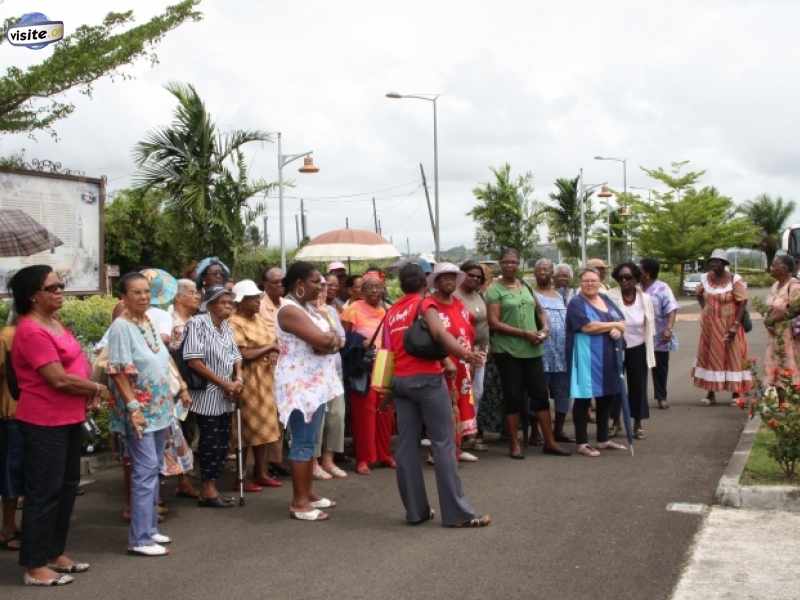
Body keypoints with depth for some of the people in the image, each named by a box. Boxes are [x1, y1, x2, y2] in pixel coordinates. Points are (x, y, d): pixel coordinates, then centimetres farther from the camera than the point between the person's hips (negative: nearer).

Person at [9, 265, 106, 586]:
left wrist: (90, 391, 3)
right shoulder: (32, 331, -19)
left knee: (67, 486, 17)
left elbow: (77, 362, 21)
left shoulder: (55, 322, 11)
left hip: (69, 419, 10)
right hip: (44, 424, -10)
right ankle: (35, 567, 9)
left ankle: (55, 553, 30)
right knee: (44, 492, -2)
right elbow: (59, 379, -23)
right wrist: (97, 388, -8)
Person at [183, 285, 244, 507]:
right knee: (210, 444, -3)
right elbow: (193, 360, -19)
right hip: (207, 395, -7)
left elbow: (235, 356, 17)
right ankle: (208, 491, 7)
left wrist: (238, 380, -4)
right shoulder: (197, 323, -13)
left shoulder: (226, 326, 11)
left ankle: (212, 488, 18)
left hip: (225, 397, 7)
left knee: (222, 444, 10)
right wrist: (224, 383, -15)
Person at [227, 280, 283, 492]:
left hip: (265, 379, 8)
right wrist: (268, 348, -10)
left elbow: (274, 341, 14)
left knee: (263, 426, 12)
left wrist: (274, 353, -9)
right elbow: (244, 355, -21)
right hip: (247, 381, -8)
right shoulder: (234, 324, -14)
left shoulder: (259, 318, 12)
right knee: (247, 428, -3)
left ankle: (261, 473, 21)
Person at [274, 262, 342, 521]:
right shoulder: (289, 310, -16)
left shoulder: (309, 307, 14)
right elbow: (323, 340, -24)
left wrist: (328, 341, -12)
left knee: (310, 441, 13)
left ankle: (308, 494, 21)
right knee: (302, 443, -6)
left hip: (315, 383, 9)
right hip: (300, 385, -9)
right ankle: (298, 502, -1)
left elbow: (334, 340, 8)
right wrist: (328, 337, -3)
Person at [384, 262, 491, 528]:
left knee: (406, 444, 5)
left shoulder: (391, 312, 15)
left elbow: (386, 350, 14)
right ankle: (458, 513, -6)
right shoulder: (425, 304, -2)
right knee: (443, 443, -5)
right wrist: (464, 353, -36)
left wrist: (387, 386, 19)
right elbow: (439, 332, -22)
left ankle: (415, 511, 8)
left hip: (399, 380, 6)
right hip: (426, 377, -6)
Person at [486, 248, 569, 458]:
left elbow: (540, 310, 21)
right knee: (513, 397, 2)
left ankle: (550, 442, 16)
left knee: (541, 394, 7)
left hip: (532, 350, 5)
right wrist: (524, 333, -15)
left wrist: (545, 327, -1)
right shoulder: (495, 290, -6)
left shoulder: (526, 285, 12)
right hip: (508, 351, -5)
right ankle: (514, 444, 13)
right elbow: (494, 323, -12)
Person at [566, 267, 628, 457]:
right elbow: (587, 326, -21)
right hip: (587, 357, -7)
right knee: (583, 398, -2)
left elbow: (623, 321, 10)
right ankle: (582, 443, 5)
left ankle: (603, 439, 24)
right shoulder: (576, 303, -7)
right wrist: (613, 325, -9)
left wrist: (618, 330, -14)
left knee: (606, 397, 12)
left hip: (608, 357, 7)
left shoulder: (606, 300, 14)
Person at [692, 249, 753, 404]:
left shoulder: (734, 280, -13)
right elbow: (699, 295, 21)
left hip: (728, 326, -5)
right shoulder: (705, 278, 2)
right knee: (709, 357, 8)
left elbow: (742, 303, -14)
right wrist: (704, 309, 8)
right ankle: (710, 393, 16)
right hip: (709, 326, 5)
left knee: (732, 357, 1)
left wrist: (735, 325, -19)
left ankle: (736, 393, 10)